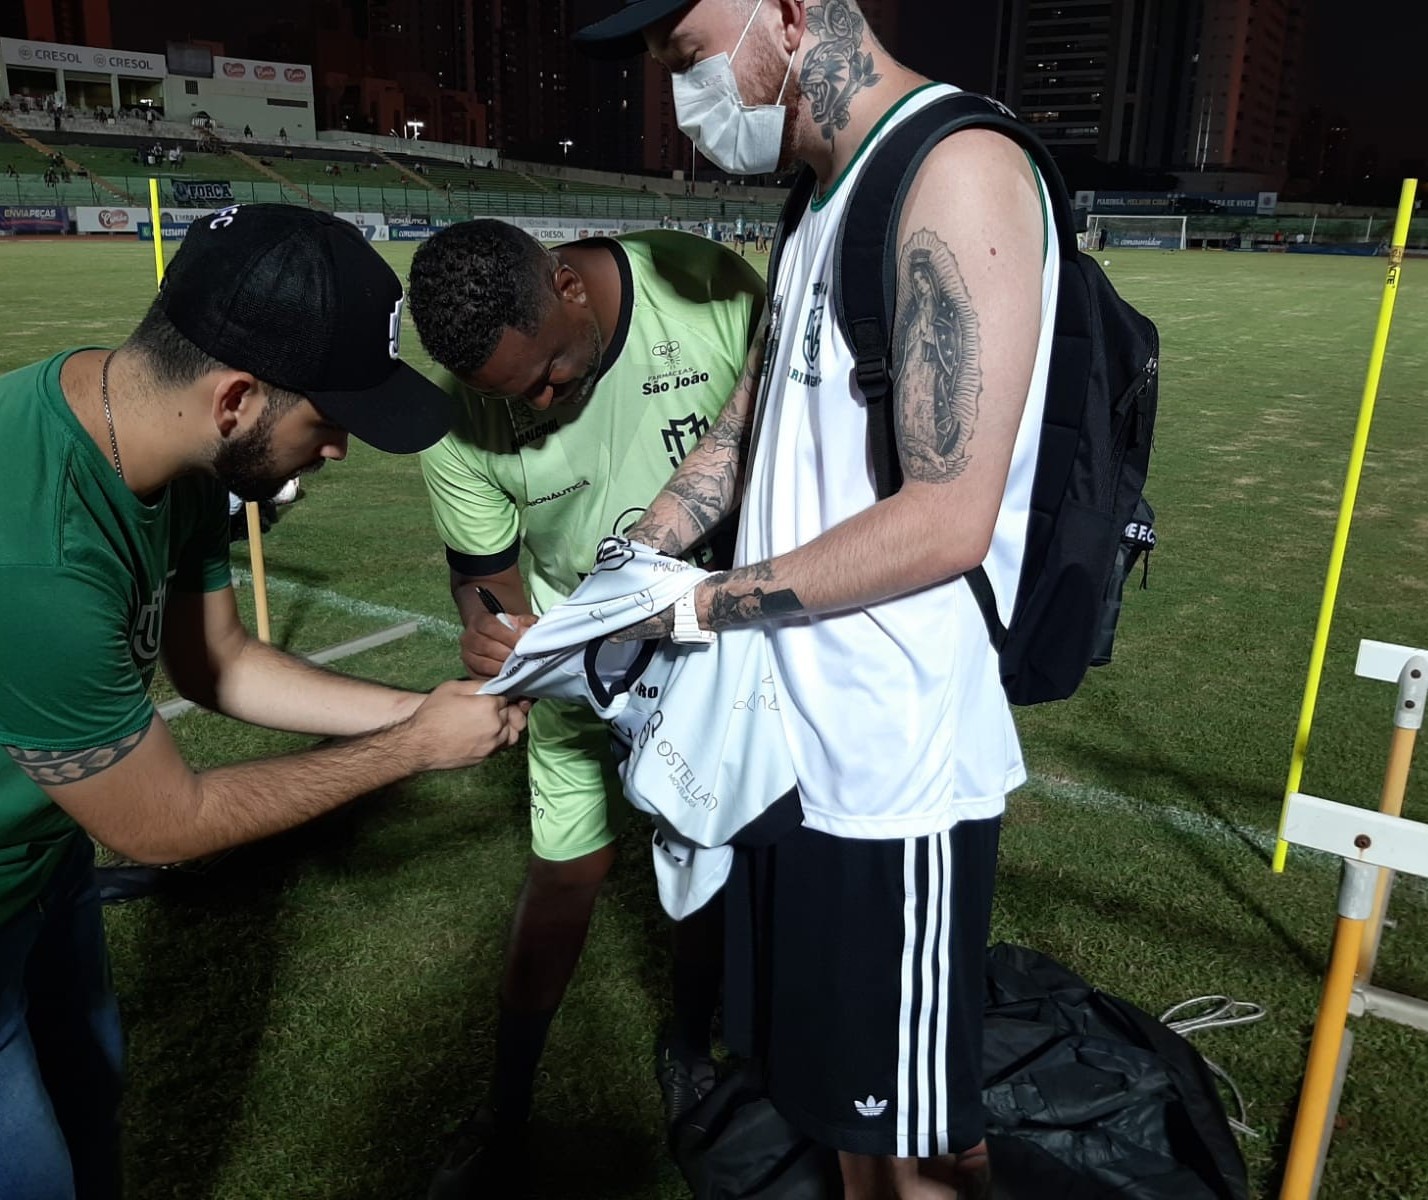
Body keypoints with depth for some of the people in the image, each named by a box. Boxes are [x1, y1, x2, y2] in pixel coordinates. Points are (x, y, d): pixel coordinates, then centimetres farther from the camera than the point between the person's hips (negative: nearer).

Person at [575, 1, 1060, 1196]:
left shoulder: (956, 172, -17)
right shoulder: (823, 199, 12)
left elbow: (946, 522, -23)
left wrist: (702, 605, -15)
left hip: (898, 766, -8)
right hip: (797, 740, 9)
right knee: (835, 1089, 25)